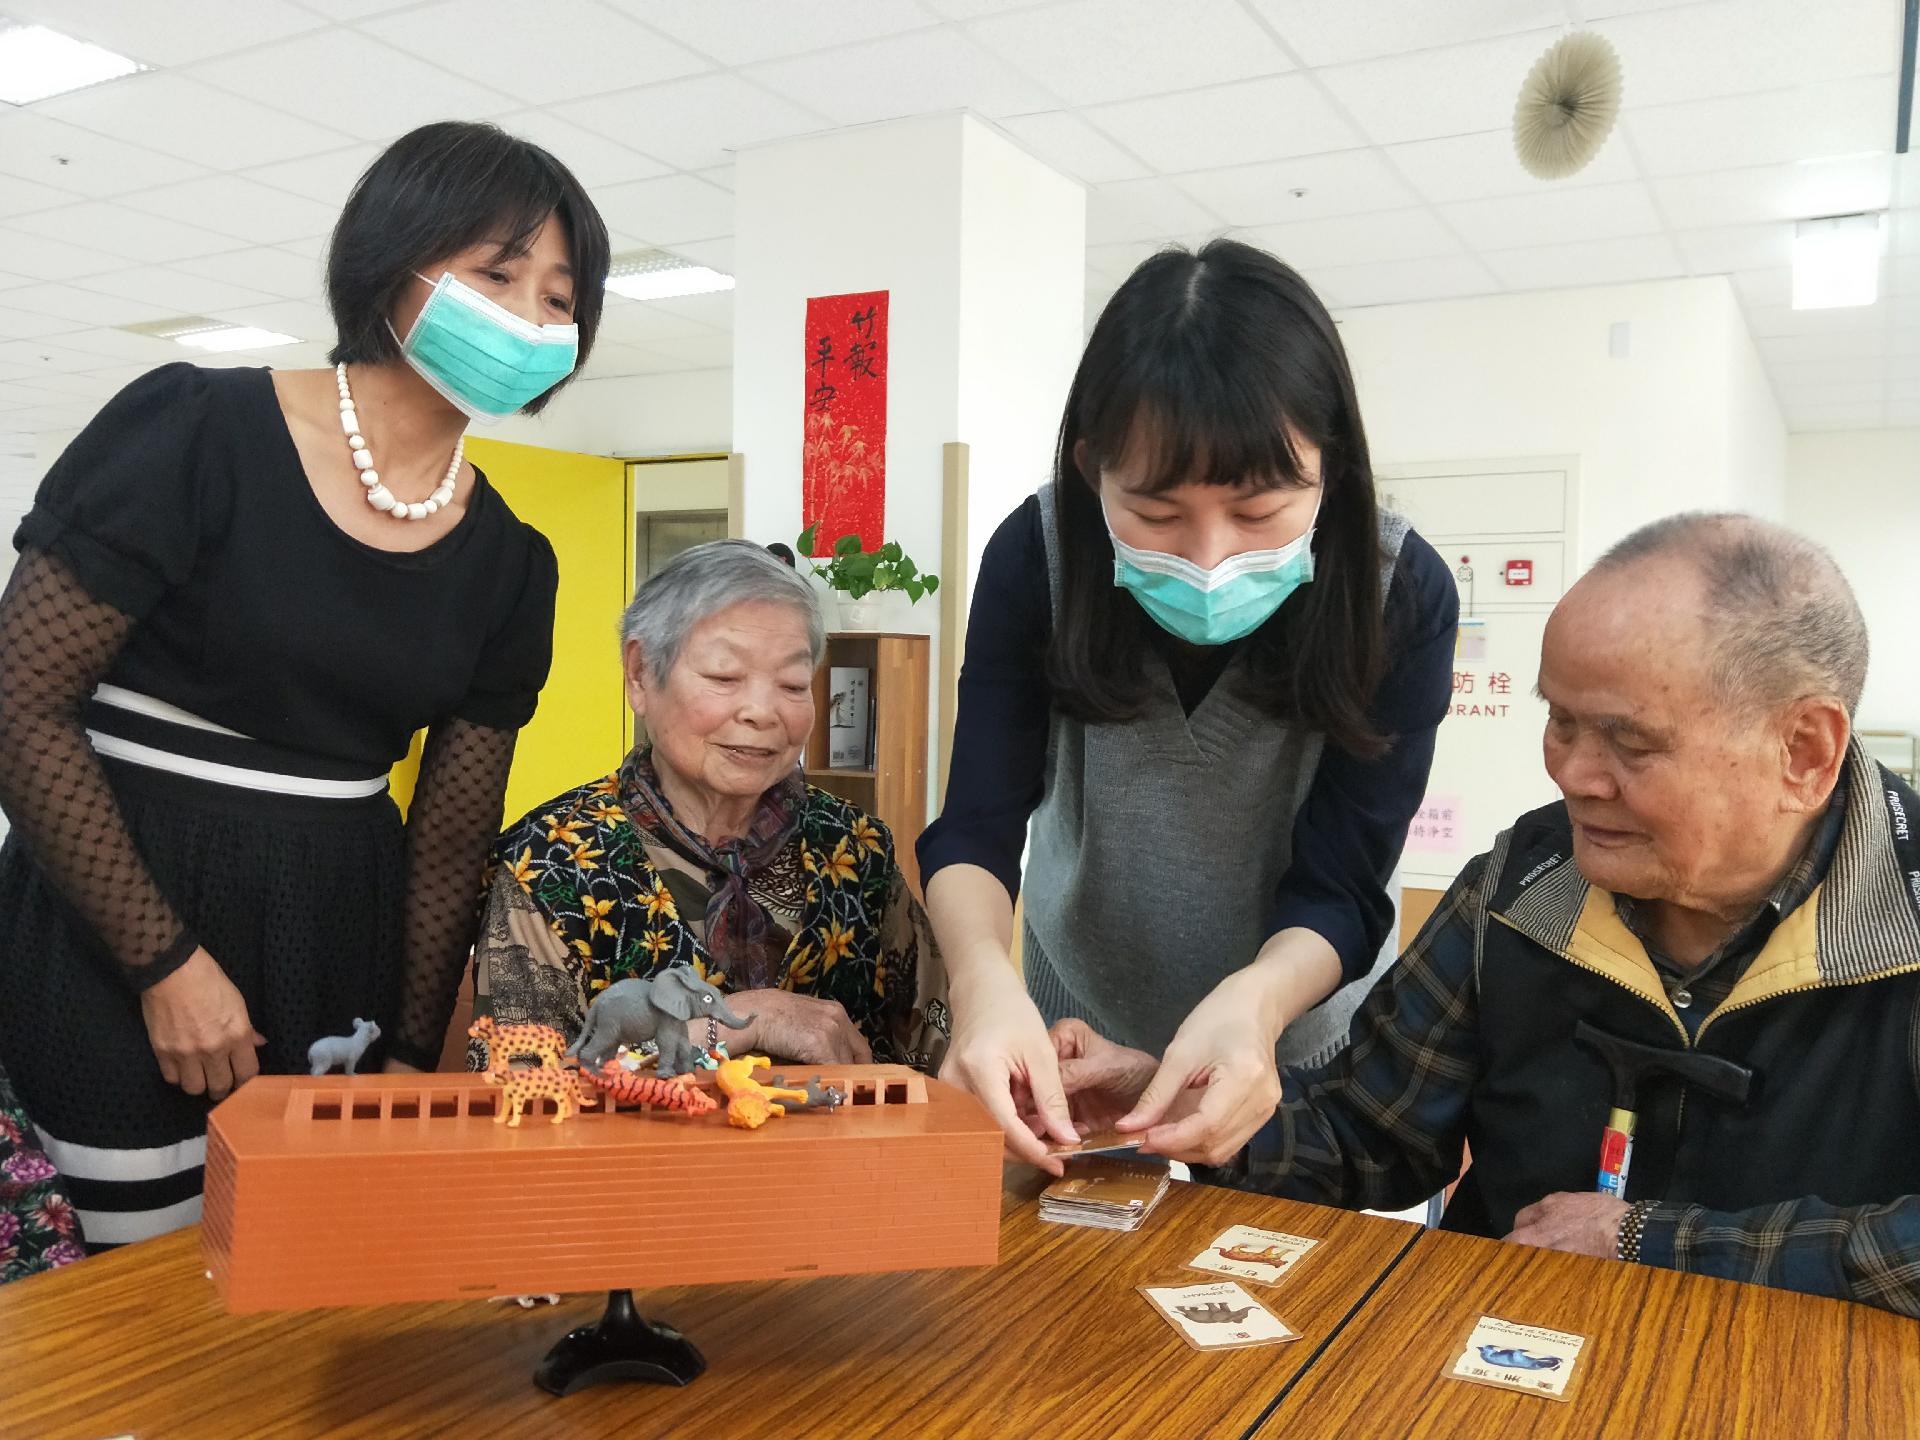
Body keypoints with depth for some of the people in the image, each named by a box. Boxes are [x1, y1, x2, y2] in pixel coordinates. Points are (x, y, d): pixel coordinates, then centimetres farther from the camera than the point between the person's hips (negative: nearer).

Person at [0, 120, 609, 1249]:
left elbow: (454, 833, 7)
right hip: (110, 931, -4)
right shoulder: (198, 432, -10)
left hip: (340, 940, 4)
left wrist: (411, 1053, 3)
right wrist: (169, 959, -13)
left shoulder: (510, 563, 4)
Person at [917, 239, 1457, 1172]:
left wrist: (1255, 1001, -47)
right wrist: (982, 974, -45)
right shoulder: (1035, 559, -23)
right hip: (1071, 1033, 2)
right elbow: (977, 827, -24)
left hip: (1293, 1038, -1)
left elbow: (1340, 886, -25)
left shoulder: (1401, 595, -26)